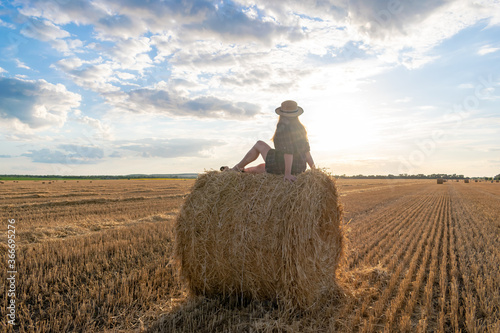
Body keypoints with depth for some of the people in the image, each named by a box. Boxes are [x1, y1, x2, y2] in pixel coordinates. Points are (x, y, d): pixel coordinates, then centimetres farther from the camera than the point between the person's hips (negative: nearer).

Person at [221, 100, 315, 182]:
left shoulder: (283, 128, -16)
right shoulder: (300, 128, 8)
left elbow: (288, 151, -25)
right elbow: (306, 150, 9)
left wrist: (287, 173, -27)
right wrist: (314, 169, 12)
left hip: (282, 167, -7)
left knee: (259, 144, 15)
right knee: (260, 168, 30)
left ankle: (235, 169, 26)